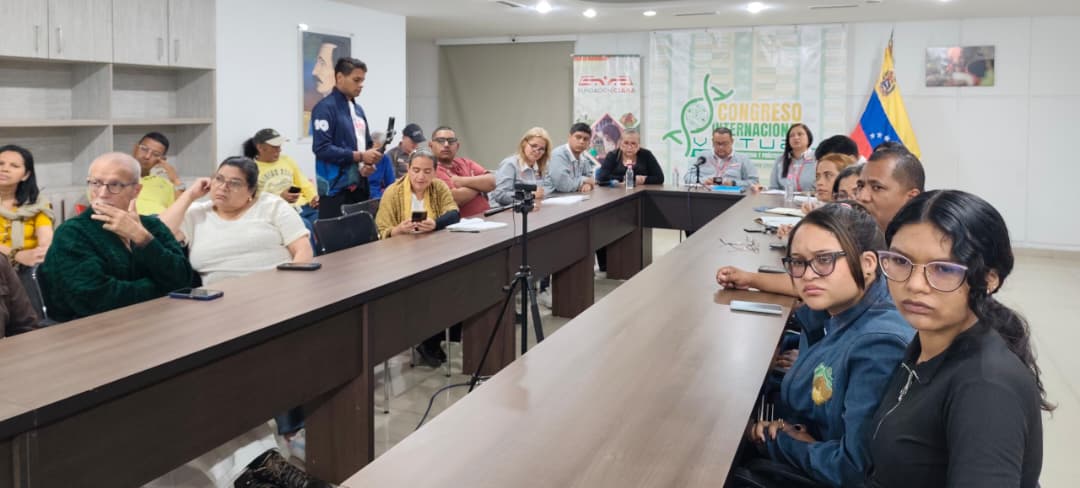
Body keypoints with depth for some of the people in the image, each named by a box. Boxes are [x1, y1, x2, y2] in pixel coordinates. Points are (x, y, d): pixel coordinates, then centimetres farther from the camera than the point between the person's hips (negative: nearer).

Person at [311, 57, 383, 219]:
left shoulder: (358, 109, 16)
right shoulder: (325, 108, -10)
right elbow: (322, 148, -19)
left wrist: (369, 163, -1)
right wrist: (359, 156, -17)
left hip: (360, 187, 8)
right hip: (336, 190, -8)